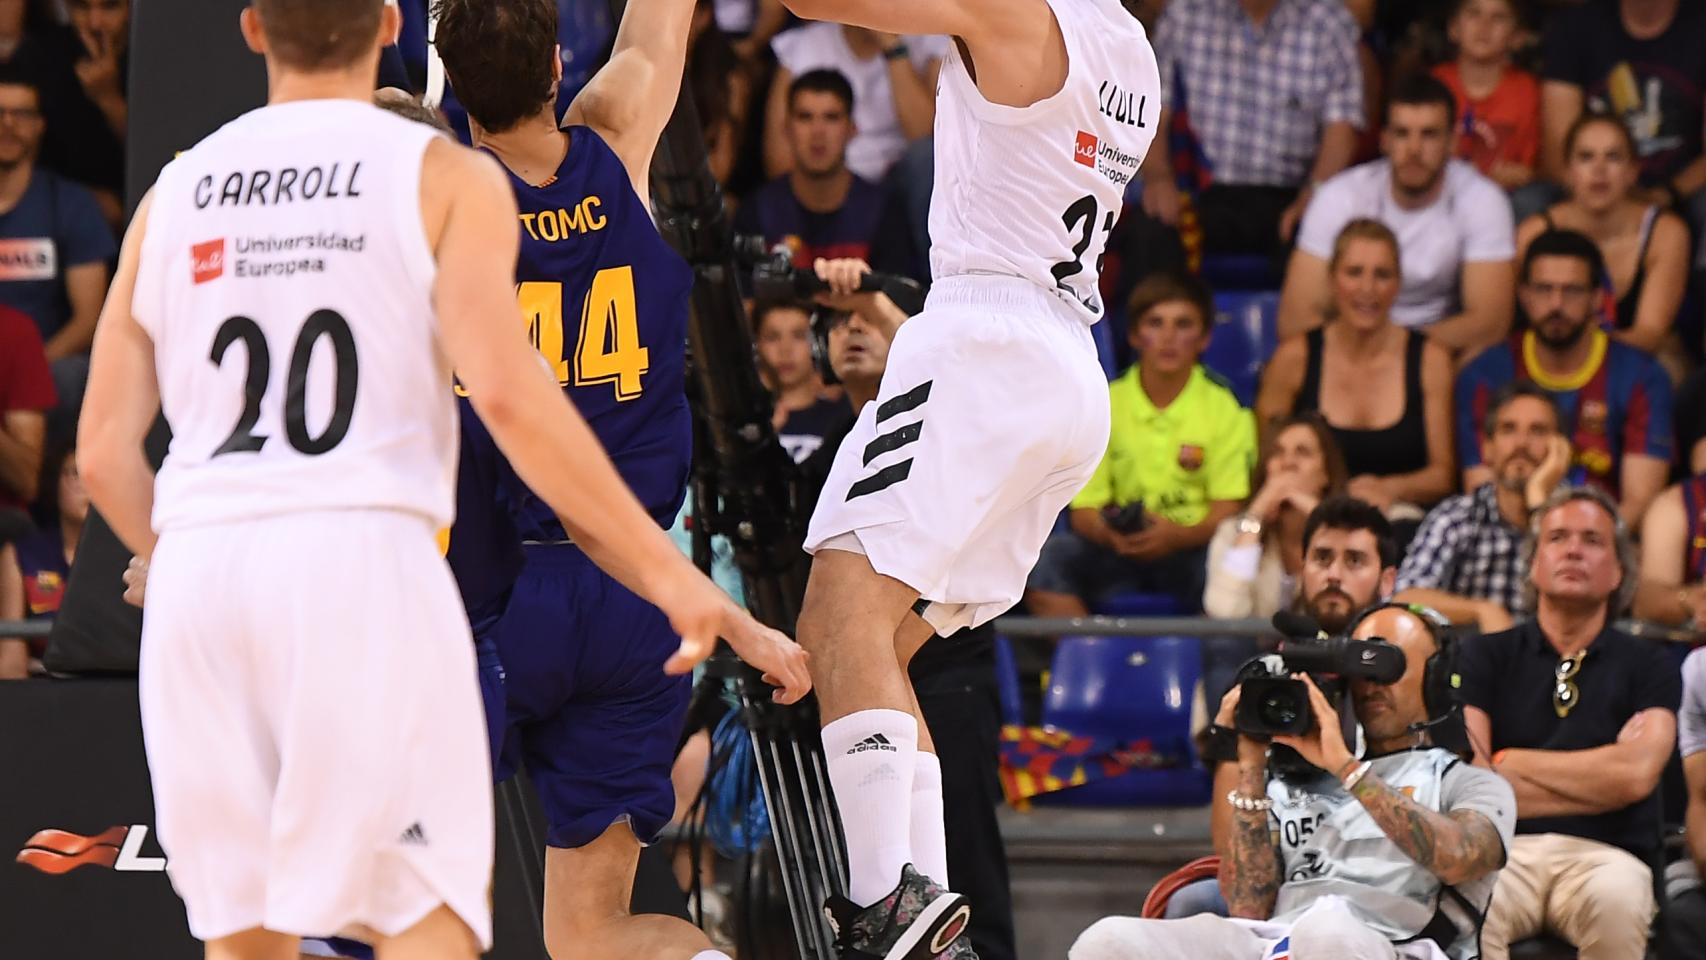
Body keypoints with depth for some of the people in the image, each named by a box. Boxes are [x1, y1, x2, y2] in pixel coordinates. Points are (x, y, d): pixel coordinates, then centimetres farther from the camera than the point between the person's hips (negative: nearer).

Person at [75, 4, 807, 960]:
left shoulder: (173, 194, 17)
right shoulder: (445, 177, 5)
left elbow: (105, 453, 14)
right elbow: (506, 390, -10)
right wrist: (669, 573, -9)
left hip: (197, 561, 4)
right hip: (359, 556, -4)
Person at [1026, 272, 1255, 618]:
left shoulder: (1222, 407, 1)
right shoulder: (1104, 404, 6)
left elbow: (1227, 511, -4)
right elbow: (1084, 508, 4)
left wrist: (1177, 535, -26)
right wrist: (1108, 532, -21)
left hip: (1193, 548, -2)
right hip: (1117, 552, 2)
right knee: (1049, 556, -27)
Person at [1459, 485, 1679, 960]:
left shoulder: (1648, 666, 15)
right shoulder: (1487, 656, 16)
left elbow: (1637, 774, -3)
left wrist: (1510, 764, 3)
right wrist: (1602, 774, 1)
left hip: (1603, 854, 0)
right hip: (1504, 850, 0)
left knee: (1615, 898, -38)